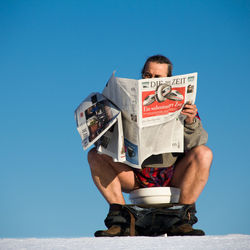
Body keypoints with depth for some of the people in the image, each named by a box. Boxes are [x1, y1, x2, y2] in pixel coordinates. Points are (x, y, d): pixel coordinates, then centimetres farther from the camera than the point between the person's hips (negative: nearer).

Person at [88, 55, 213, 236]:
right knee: (95, 155, -17)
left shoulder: (181, 105, 3)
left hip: (173, 177, -1)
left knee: (203, 153, -24)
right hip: (135, 176, 1)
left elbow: (194, 145, -8)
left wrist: (191, 122, -28)